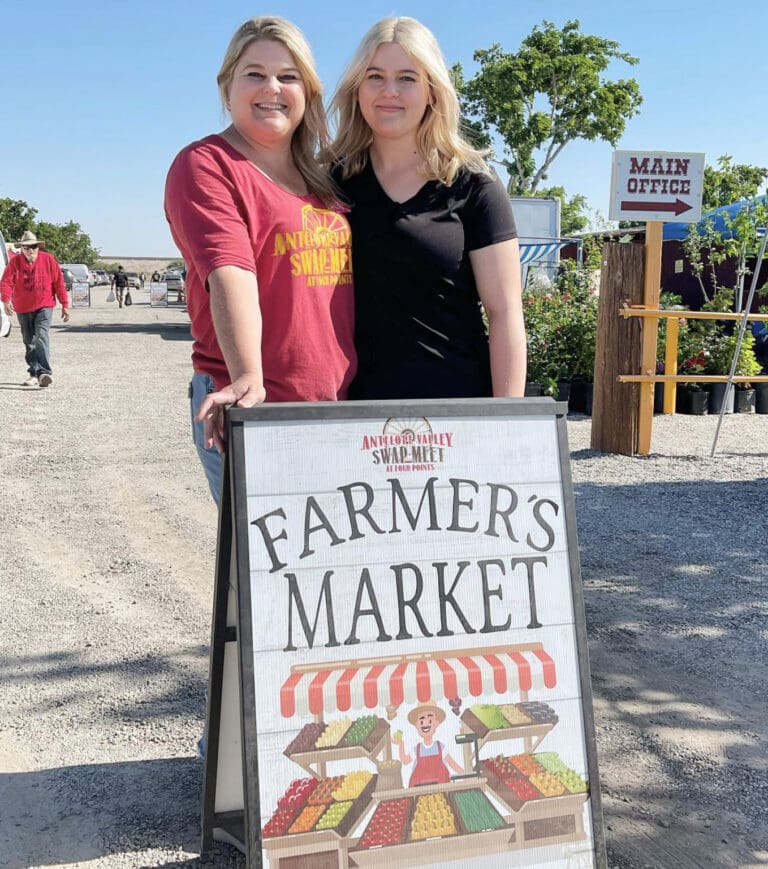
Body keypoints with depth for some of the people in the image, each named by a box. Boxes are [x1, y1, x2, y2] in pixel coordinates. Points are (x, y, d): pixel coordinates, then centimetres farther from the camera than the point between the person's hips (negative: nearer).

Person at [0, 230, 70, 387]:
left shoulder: (48, 259, -2)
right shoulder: (15, 261, -2)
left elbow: (59, 282, 1)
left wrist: (65, 305, 1)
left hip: (44, 306, -3)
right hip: (23, 309, 3)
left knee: (42, 337, -19)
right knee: (29, 342, 10)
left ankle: (45, 372, -27)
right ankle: (34, 374, 20)